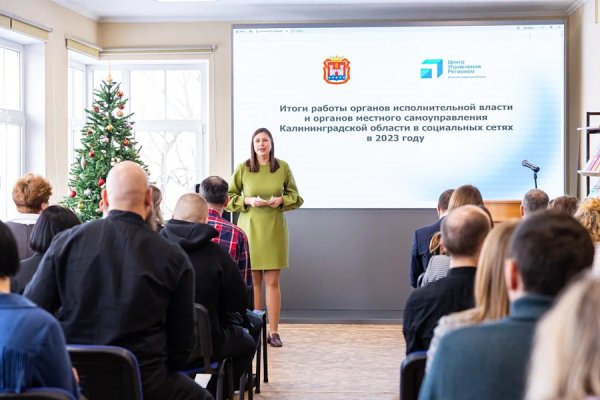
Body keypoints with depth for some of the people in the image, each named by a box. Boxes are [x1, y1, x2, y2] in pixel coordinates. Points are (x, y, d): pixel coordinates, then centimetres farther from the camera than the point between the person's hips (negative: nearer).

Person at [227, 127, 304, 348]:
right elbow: (229, 197, 5)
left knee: (272, 281, 2)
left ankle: (273, 332, 8)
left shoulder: (283, 167, 1)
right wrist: (248, 201, -12)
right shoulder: (243, 168, -1)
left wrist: (281, 200, -10)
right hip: (250, 227, 0)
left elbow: (295, 195, 10)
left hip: (274, 228, 0)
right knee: (252, 281, 4)